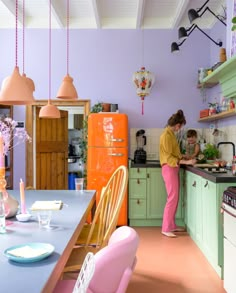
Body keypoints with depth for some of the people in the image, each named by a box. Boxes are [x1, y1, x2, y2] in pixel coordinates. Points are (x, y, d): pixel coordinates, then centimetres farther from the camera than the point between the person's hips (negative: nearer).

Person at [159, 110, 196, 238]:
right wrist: (186, 162, -22)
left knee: (175, 198, 12)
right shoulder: (167, 135, -17)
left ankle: (172, 225, 20)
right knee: (172, 198, -8)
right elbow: (168, 157, -21)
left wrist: (184, 157, 13)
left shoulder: (171, 134, 13)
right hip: (169, 168, -10)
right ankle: (166, 228, -1)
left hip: (174, 168, 10)